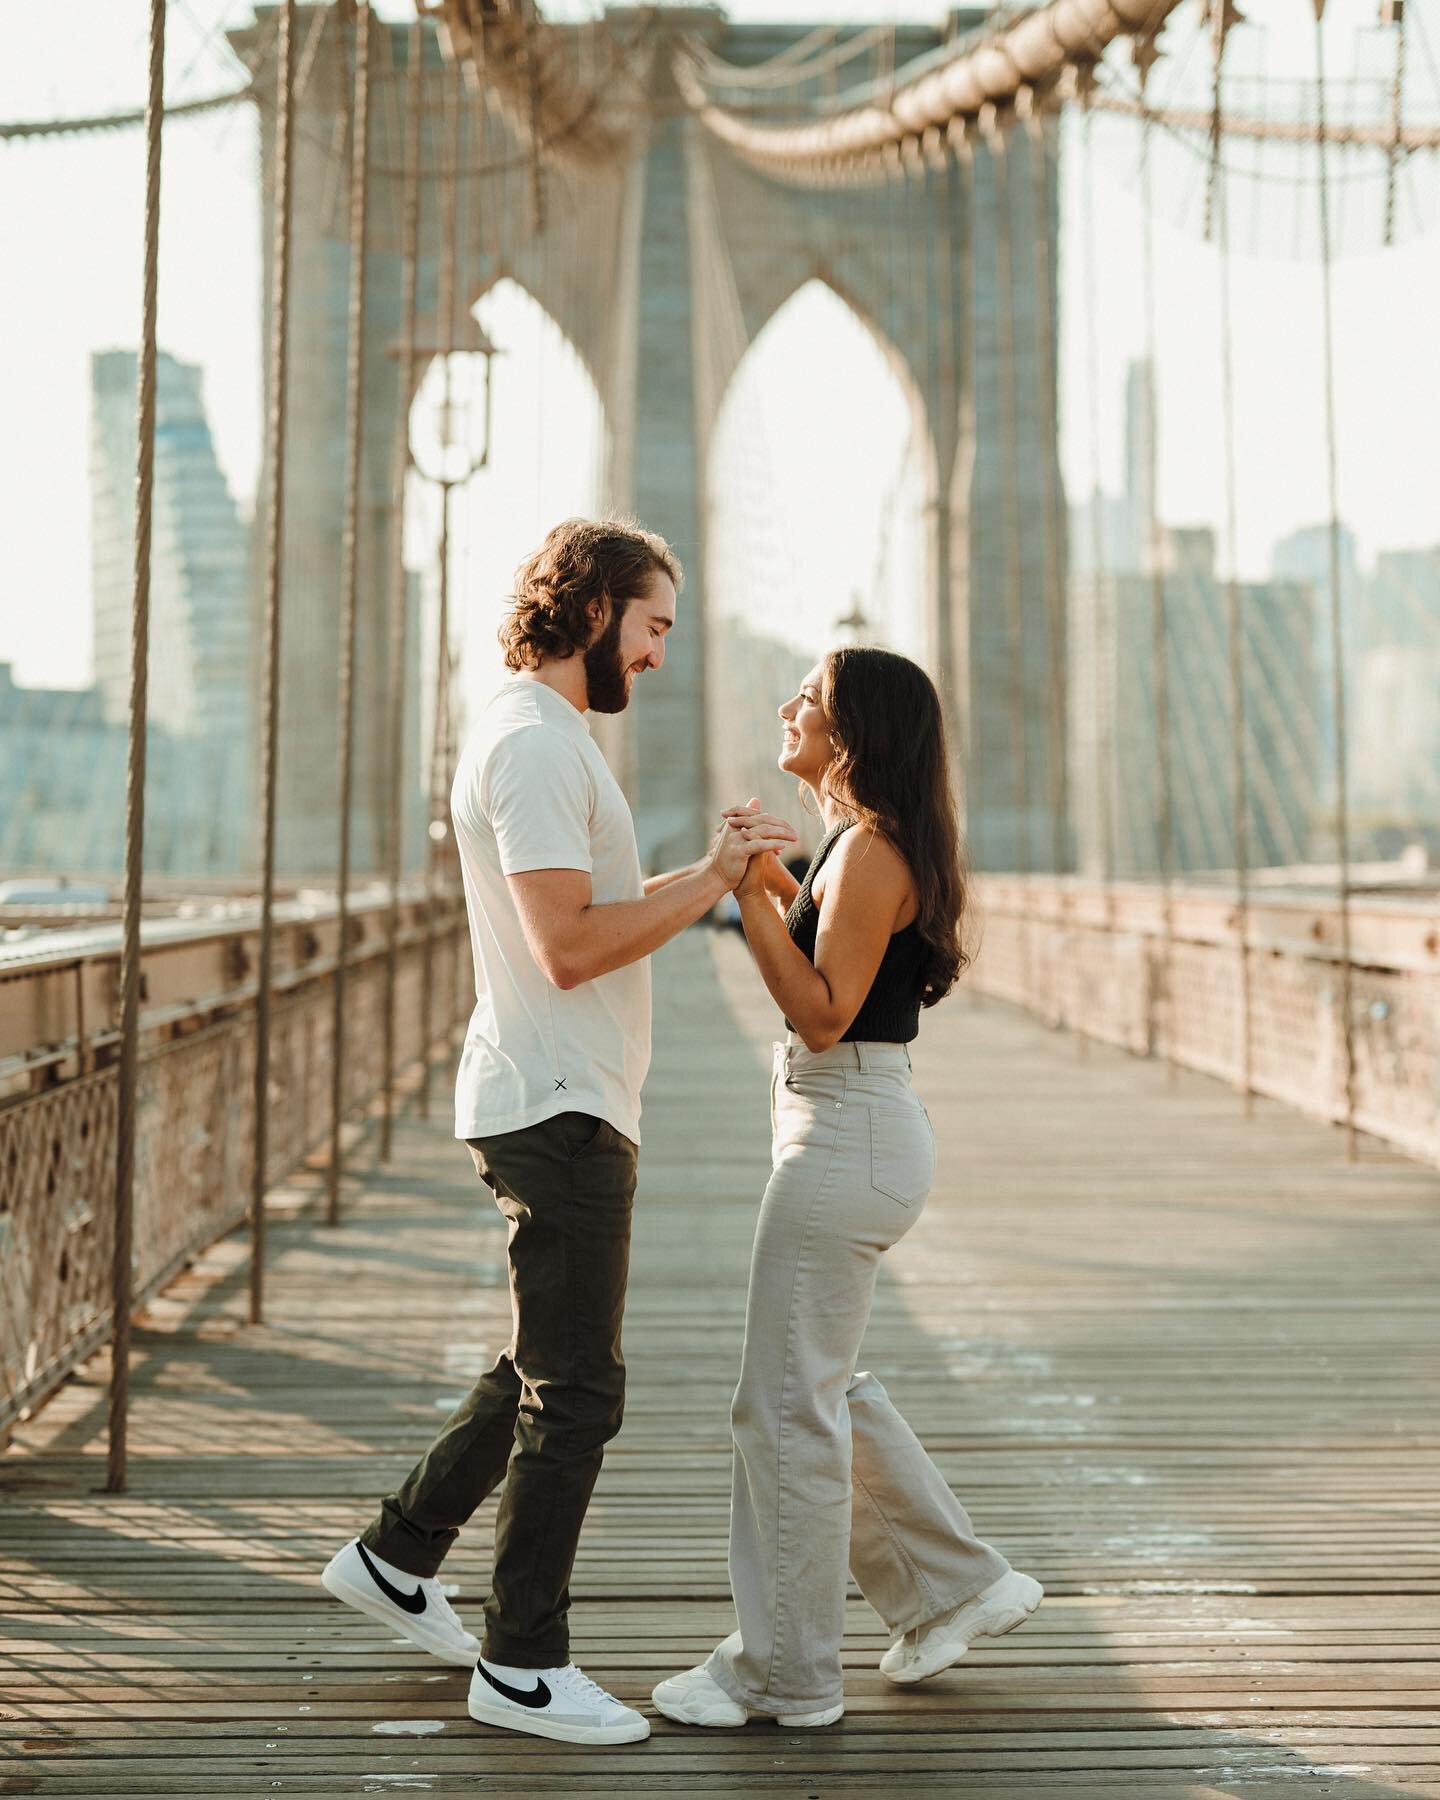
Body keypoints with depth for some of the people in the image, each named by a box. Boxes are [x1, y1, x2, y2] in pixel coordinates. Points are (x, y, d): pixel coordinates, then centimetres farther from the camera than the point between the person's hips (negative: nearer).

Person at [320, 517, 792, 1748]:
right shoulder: (533, 743, -16)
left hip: (563, 1104, 11)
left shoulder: (545, 737, 18)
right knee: (576, 1390, -3)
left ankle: (397, 1556, 31)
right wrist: (707, 882, -15)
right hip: (557, 1108, -11)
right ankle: (525, 1667, 7)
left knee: (545, 1369, 19)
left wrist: (712, 872, 11)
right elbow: (571, 944, -23)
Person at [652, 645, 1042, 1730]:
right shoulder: (866, 844, 13)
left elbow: (823, 1016, -21)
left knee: (785, 1402, -1)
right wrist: (776, 881, 15)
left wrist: (751, 896, -21)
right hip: (851, 1135, 10)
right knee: (824, 1387, 20)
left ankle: (786, 1675, 11)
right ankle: (955, 1587, 30)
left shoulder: (873, 851, -17)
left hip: (847, 1137, -10)